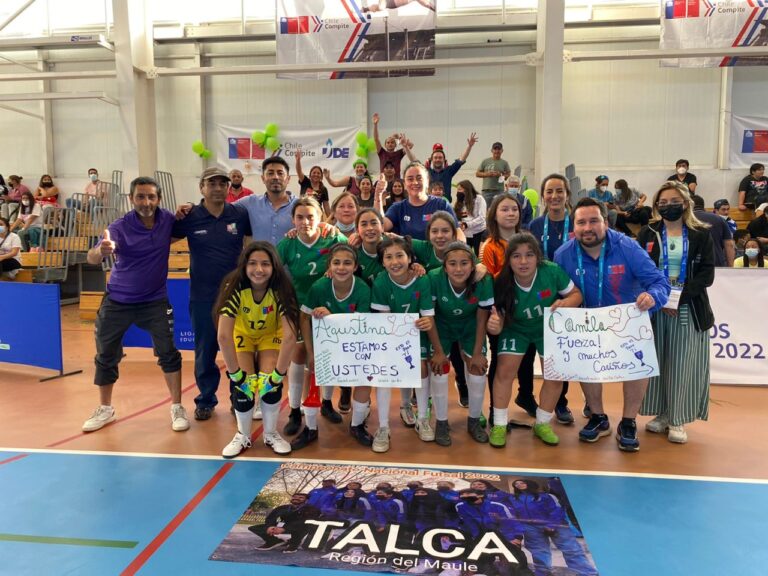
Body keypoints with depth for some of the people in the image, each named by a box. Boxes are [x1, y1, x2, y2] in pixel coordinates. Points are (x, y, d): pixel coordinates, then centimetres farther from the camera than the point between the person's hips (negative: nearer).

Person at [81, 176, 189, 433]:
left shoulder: (168, 220, -9)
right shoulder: (119, 227, -17)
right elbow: (91, 259, -26)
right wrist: (102, 250, -51)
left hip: (155, 300, 1)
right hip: (117, 301, 0)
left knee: (168, 352, -7)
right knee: (106, 356, 9)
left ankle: (177, 408, 7)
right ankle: (105, 409, 28)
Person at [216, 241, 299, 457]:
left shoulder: (281, 289, -32)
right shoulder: (234, 287, -33)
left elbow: (290, 335, -35)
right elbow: (223, 336, -35)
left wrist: (278, 374, -34)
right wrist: (236, 373, -32)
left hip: (270, 335, 0)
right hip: (242, 334, 0)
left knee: (271, 382, -18)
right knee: (243, 384, -16)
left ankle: (271, 434, 7)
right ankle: (243, 436, 9)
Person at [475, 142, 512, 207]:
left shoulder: (504, 163, 8)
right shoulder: (485, 161, 9)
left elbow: (509, 175, 7)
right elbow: (477, 174, 8)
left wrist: (501, 175, -12)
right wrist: (487, 174, -9)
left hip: (499, 191, 0)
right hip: (486, 190, 0)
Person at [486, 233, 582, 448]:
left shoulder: (552, 271, -30)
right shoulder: (502, 284, -29)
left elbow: (576, 294, -15)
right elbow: (499, 317, -21)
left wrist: (566, 303, -37)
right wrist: (494, 326, -45)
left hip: (550, 329, 1)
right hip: (516, 329, -1)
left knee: (556, 376, 0)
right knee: (504, 372, -12)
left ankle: (542, 424, 24)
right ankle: (499, 425, 7)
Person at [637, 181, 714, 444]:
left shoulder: (701, 235, 4)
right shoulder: (647, 234, 7)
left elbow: (707, 274, -3)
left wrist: (679, 296, -16)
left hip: (689, 309, -1)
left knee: (682, 364, 0)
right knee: (656, 362, 4)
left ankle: (677, 420, 10)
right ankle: (661, 414, 17)